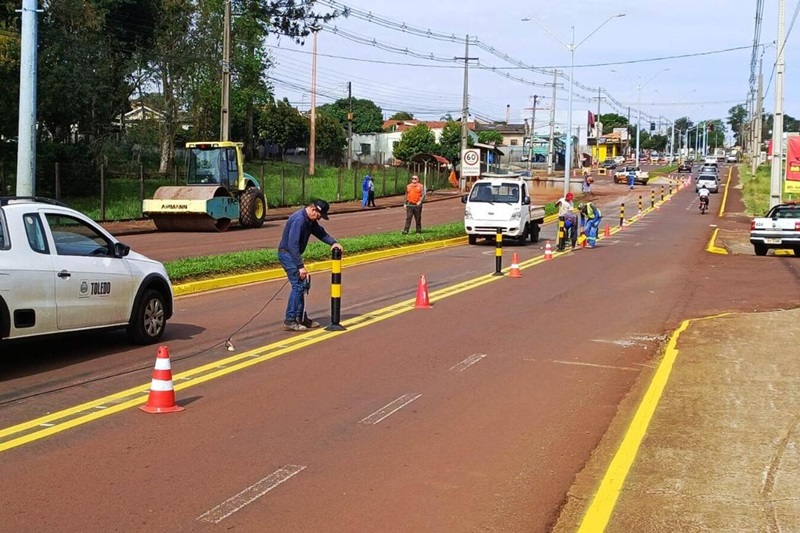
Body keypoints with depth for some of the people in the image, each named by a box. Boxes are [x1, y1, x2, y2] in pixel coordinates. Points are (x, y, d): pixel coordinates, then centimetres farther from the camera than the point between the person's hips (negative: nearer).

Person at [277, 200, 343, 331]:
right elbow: (292, 244, -29)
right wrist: (300, 266, -28)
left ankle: (301, 318, 20)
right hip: (287, 254, -10)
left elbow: (320, 232, 14)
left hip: (293, 254, 10)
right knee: (298, 285, -13)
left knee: (302, 285, 12)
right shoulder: (298, 219, -25)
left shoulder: (310, 221, 6)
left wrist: (333, 242, -6)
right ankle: (290, 321, -10)